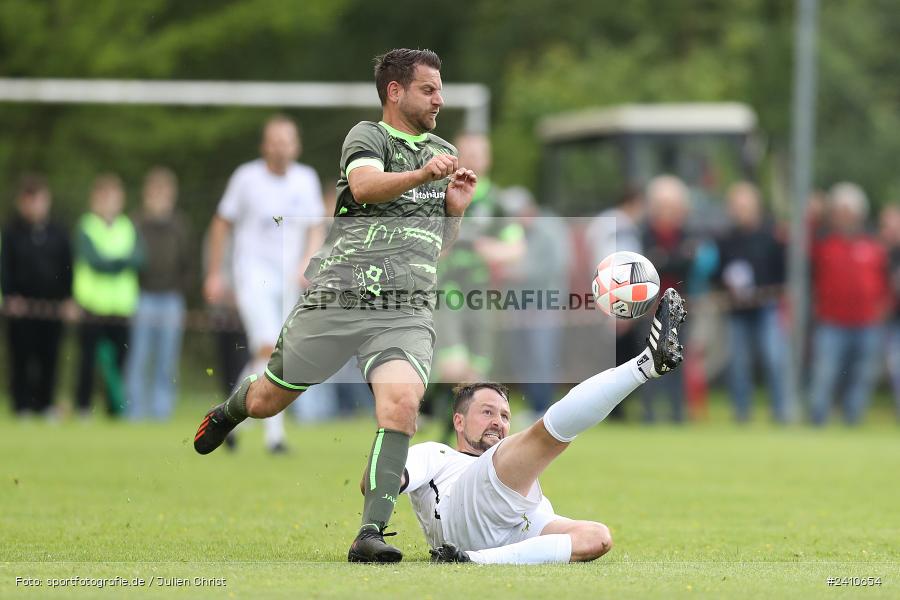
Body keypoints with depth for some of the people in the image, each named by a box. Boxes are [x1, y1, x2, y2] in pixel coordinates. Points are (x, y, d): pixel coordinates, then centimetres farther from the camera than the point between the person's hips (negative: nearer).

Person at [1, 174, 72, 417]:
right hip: (22, 304, -2)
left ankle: (45, 404, 14)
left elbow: (68, 268, 11)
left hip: (52, 304, 2)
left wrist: (67, 299, 3)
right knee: (22, 357, -1)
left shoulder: (58, 234, 9)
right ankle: (22, 405, 5)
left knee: (49, 357, 4)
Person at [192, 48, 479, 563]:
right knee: (269, 400, 12)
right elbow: (364, 186, -23)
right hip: (334, 301, -3)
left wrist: (456, 209, 7)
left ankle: (371, 535, -26)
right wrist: (422, 175, -38)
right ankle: (229, 413, 51)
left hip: (406, 312, 3)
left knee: (401, 403, -26)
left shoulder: (445, 153, 19)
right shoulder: (368, 136, 0)